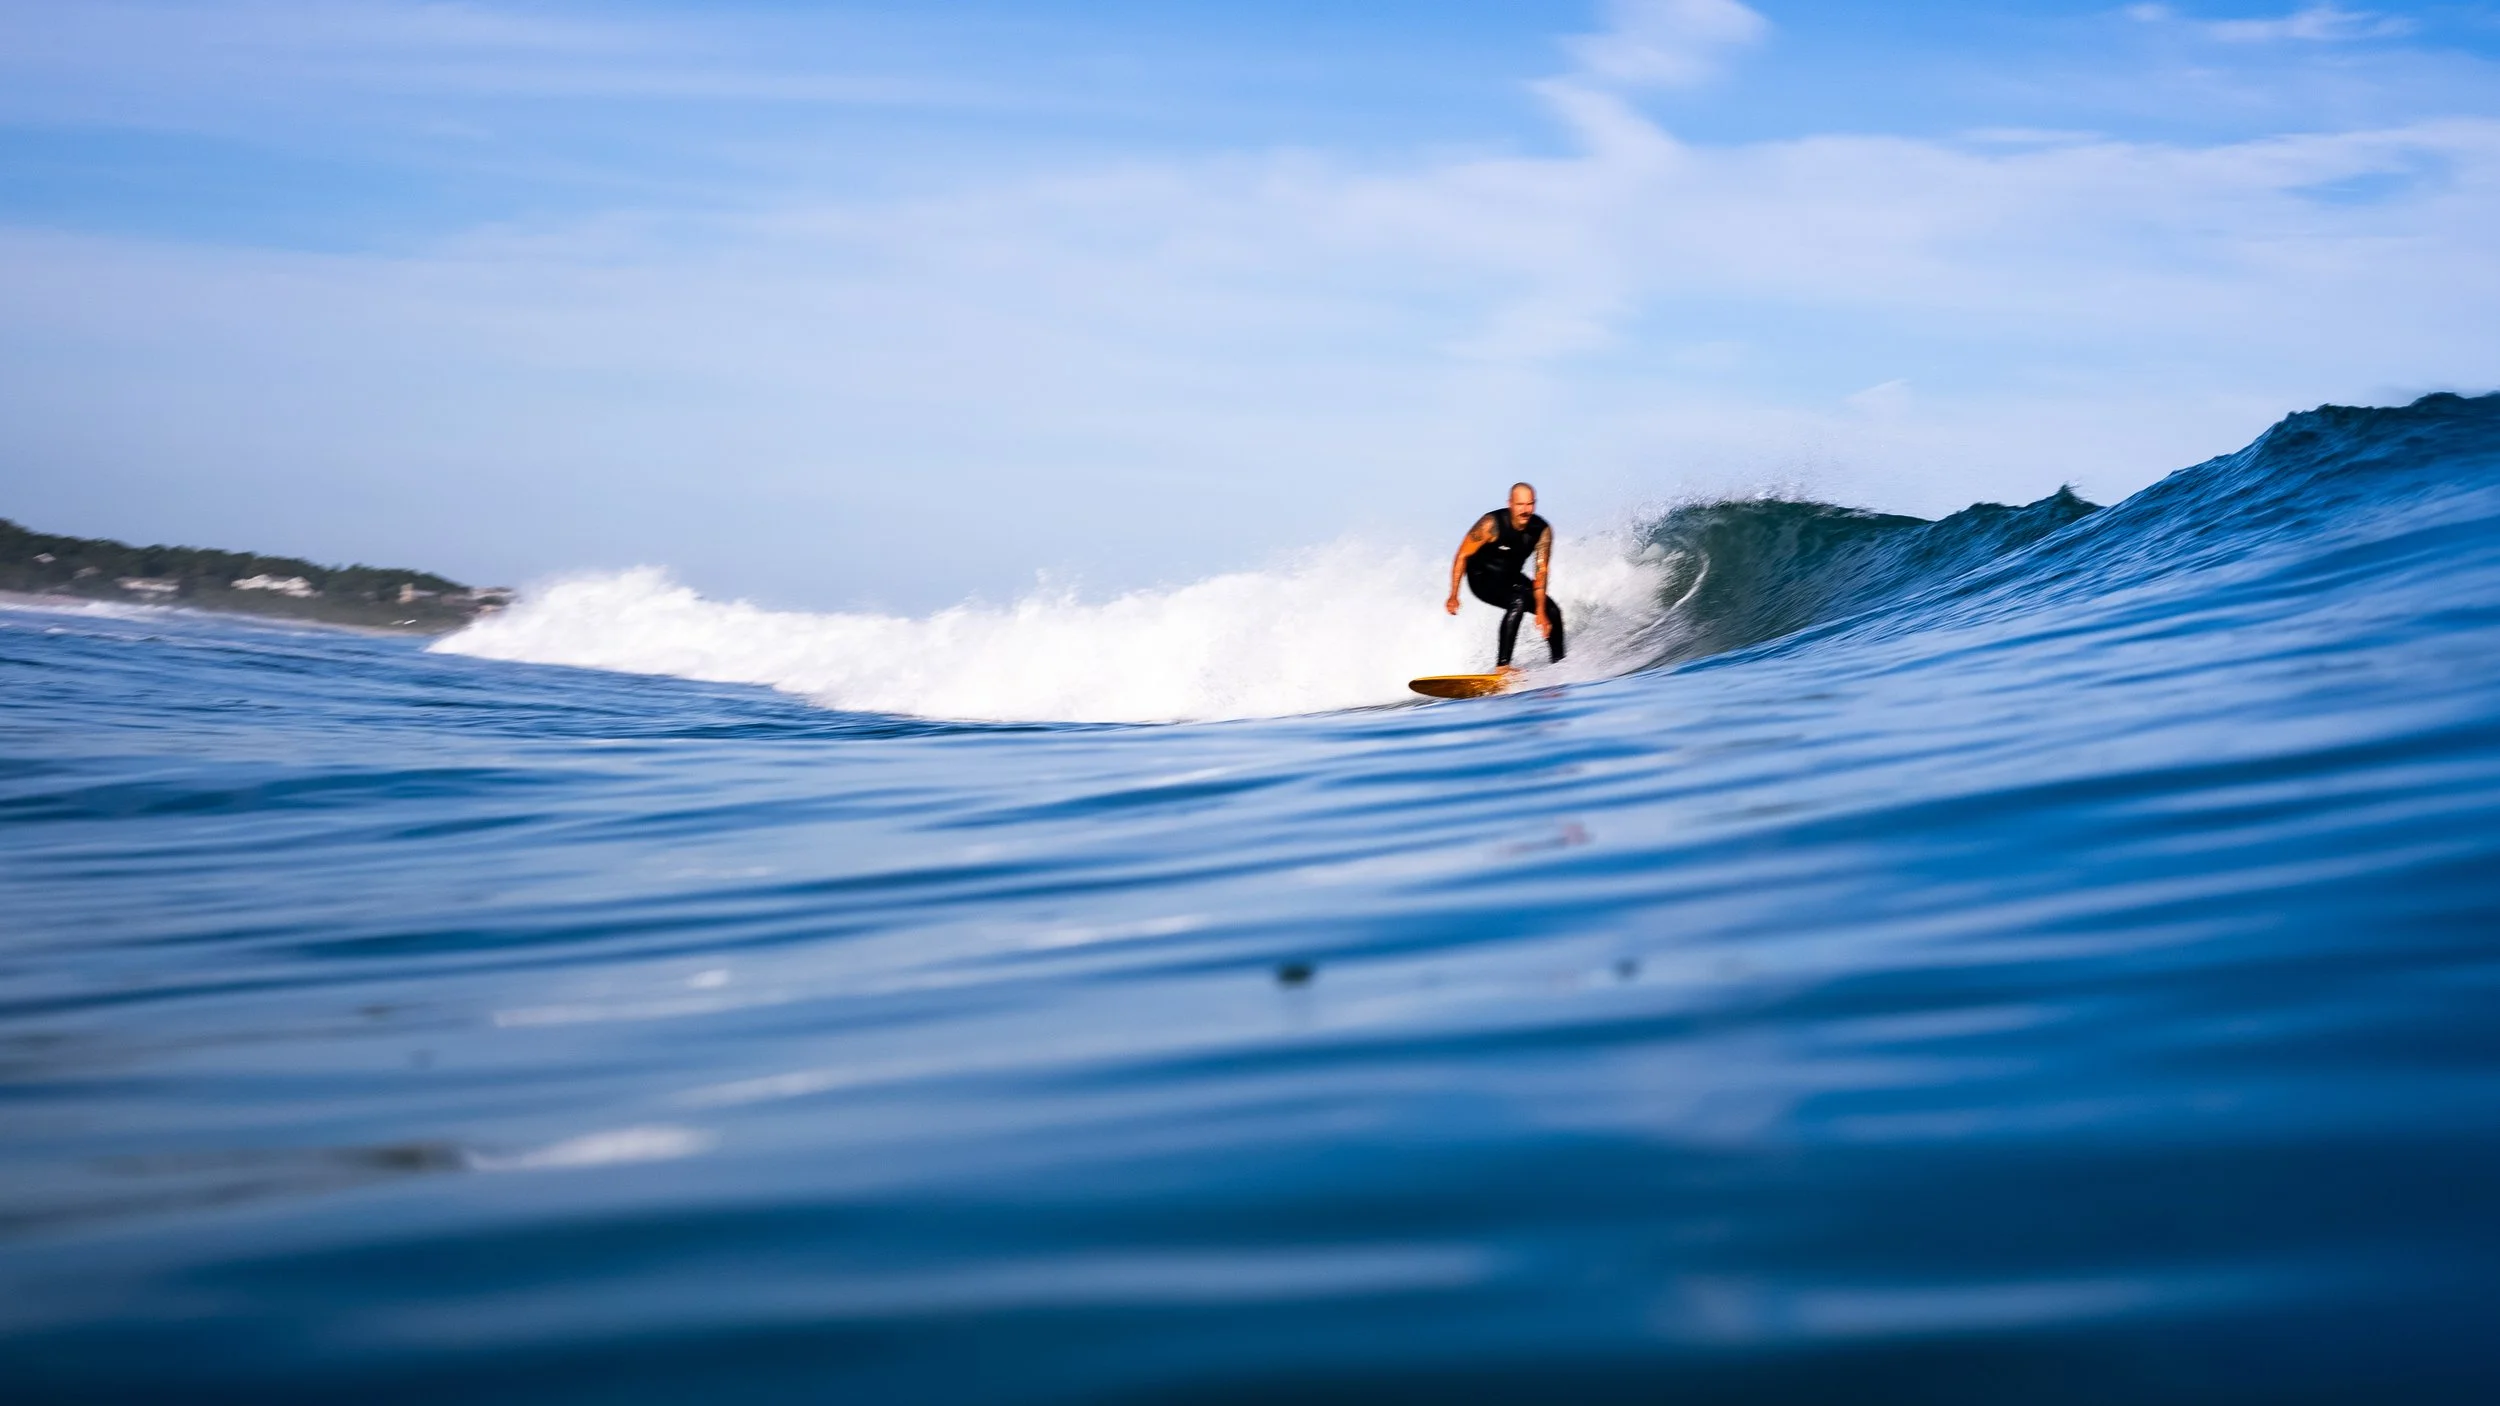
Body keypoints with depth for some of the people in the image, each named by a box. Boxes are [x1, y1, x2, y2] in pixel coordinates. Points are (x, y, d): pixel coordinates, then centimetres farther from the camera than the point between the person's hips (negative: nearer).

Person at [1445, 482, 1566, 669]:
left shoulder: (1542, 530, -17)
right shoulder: (1492, 524, -27)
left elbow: (1541, 571, -19)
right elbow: (1462, 556, -19)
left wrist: (1540, 610, -26)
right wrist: (1453, 596, -19)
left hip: (1512, 578, 6)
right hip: (1482, 577, -6)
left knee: (1552, 611, -2)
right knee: (1518, 600, -31)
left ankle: (1560, 666, 18)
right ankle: (1502, 666, -33)